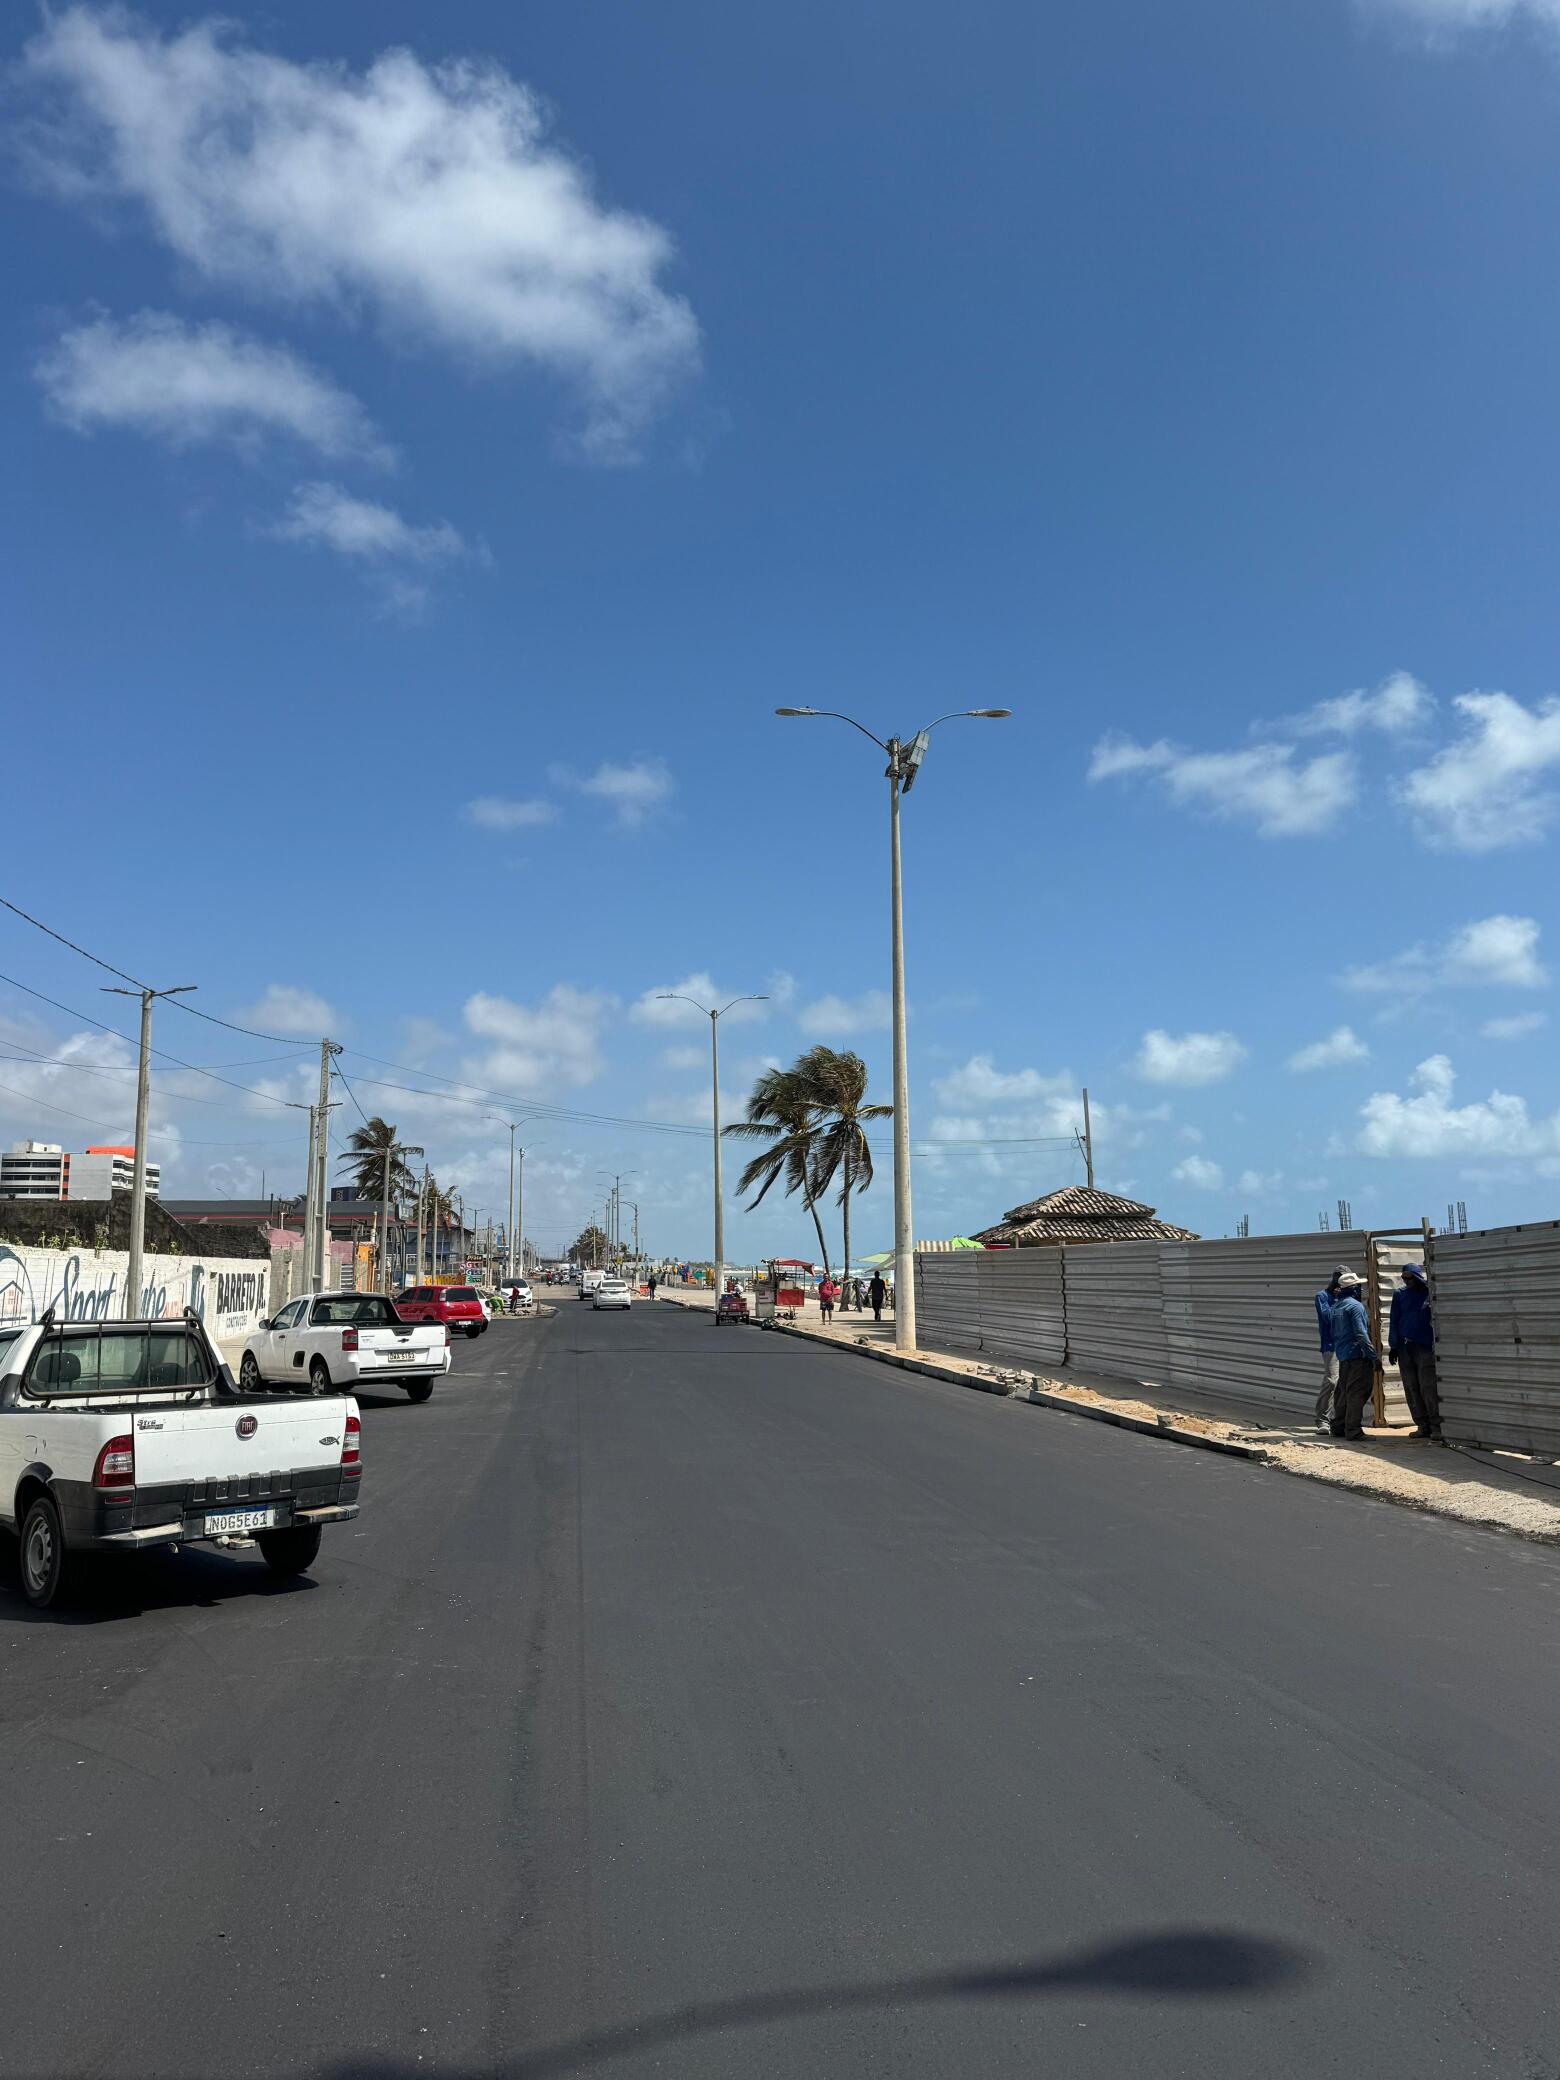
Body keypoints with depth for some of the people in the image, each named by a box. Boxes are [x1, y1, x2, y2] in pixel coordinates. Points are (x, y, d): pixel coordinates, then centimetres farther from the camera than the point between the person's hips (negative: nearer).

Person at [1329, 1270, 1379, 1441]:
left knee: (1344, 1392, 16)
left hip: (1342, 1356, 9)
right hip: (1357, 1356, -9)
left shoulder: (1336, 1306, 15)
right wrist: (1375, 1356, -17)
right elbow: (1361, 1334, -19)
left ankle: (1338, 1427, 21)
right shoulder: (1355, 1306, -12)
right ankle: (1353, 1431, -6)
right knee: (1357, 1393, -6)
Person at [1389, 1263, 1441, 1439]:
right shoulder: (1400, 1294, 9)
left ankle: (1436, 1426, -2)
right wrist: (1393, 1346, 6)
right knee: (1411, 1389, 4)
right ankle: (1423, 1426, 11)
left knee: (1428, 1387, -9)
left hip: (1425, 1347, -4)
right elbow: (1394, 1321, 10)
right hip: (1404, 1347, 4)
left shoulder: (1429, 1292, 0)